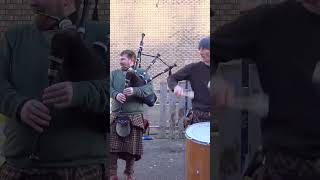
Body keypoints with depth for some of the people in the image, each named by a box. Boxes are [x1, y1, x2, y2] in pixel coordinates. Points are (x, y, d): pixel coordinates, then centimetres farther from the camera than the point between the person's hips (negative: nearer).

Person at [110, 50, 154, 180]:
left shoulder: (142, 73, 6)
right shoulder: (114, 73, 15)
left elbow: (149, 89, -8)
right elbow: (109, 87, 1)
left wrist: (135, 91, -24)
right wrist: (116, 94, -20)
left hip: (134, 116, -2)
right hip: (116, 115, 2)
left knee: (132, 147, 4)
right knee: (112, 145, 0)